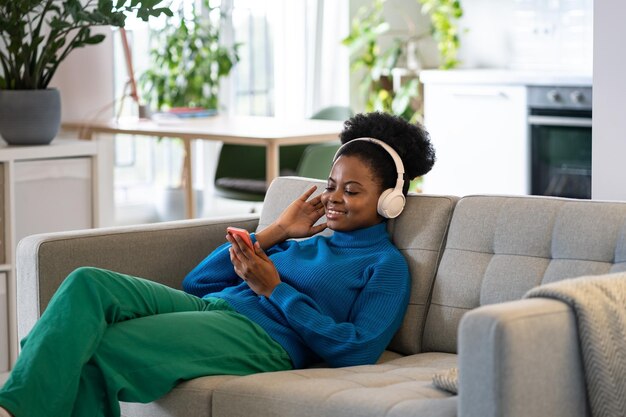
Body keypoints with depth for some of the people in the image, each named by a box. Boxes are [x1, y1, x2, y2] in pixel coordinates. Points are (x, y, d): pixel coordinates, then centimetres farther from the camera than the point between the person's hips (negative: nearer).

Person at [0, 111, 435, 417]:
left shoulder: (386, 265, 10)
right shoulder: (311, 241, 30)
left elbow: (358, 351, -9)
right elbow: (197, 282, 25)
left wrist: (274, 288, -8)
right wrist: (275, 232, 18)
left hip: (261, 337, -8)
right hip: (207, 308, 8)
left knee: (93, 351, -28)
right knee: (88, 283, -21)